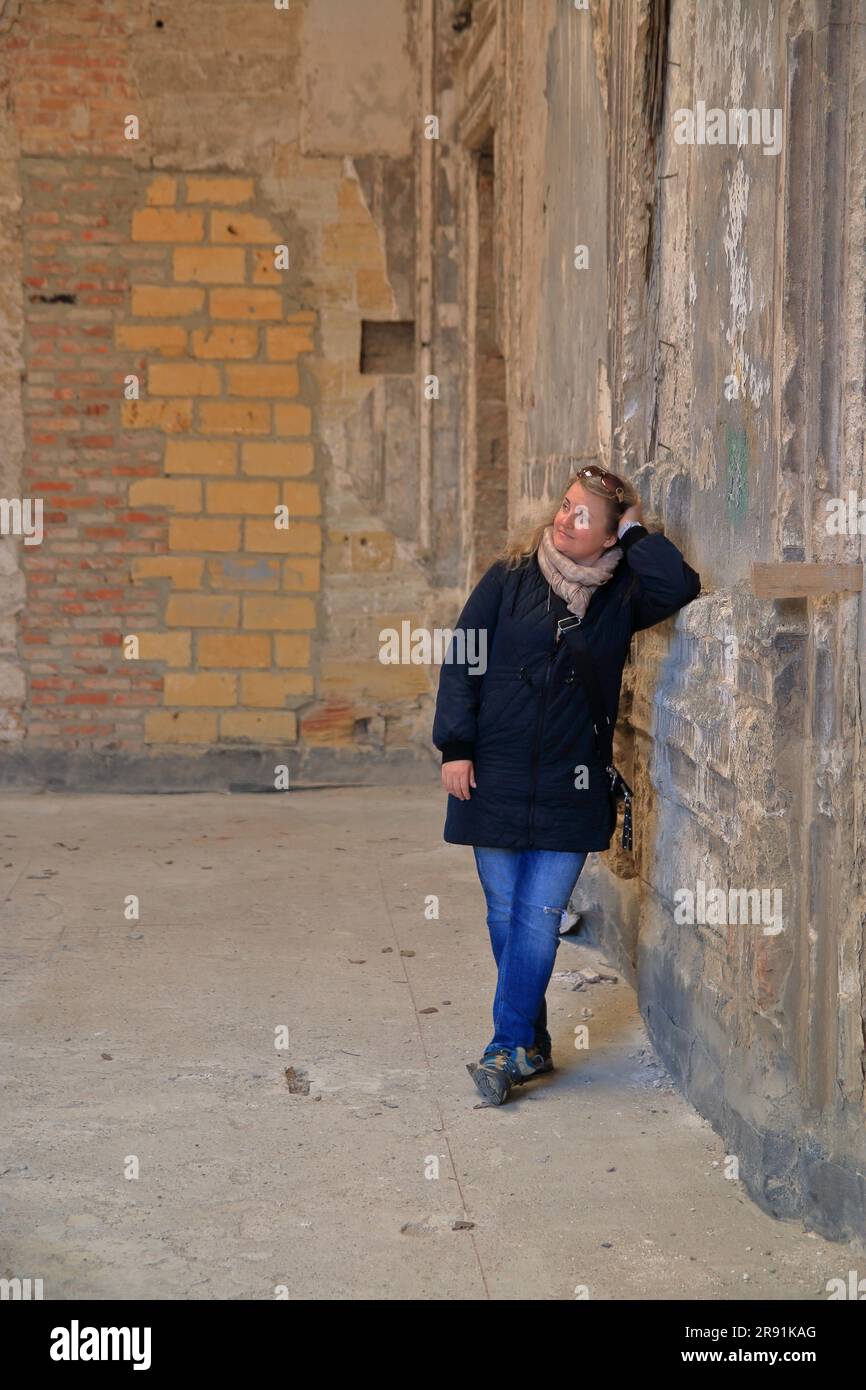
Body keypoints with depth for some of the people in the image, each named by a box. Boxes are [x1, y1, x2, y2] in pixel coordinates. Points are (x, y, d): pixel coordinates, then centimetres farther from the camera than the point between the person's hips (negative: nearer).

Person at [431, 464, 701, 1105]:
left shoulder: (620, 595, 3)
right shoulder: (510, 578, 0)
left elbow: (681, 587, -16)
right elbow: (462, 660, 0)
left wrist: (635, 533, -5)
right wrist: (456, 747, -7)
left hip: (570, 787, 0)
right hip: (495, 777, 0)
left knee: (540, 918, -4)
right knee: (505, 914, 7)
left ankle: (507, 1049, 3)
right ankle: (531, 1046, 20)